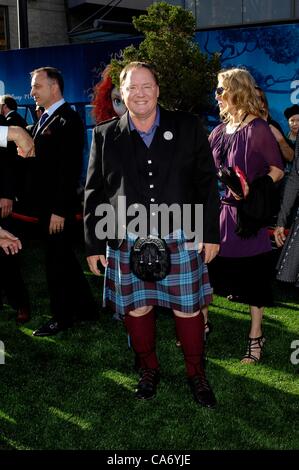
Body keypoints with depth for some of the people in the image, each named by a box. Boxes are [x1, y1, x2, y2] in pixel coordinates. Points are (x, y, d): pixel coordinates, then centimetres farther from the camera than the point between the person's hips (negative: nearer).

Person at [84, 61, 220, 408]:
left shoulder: (187, 128, 2)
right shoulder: (105, 135, 4)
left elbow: (206, 182, 4)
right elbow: (94, 193, 6)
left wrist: (210, 233, 0)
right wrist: (94, 244, 4)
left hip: (180, 240, 0)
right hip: (127, 244, 1)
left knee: (188, 309, 8)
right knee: (137, 309, 11)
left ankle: (196, 373, 30)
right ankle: (148, 369, 35)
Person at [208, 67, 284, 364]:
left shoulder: (257, 128, -10)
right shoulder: (220, 131, 9)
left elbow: (277, 169, -9)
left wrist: (251, 188, -22)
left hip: (247, 213, -6)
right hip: (218, 210, 6)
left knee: (252, 275, 5)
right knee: (207, 267, 10)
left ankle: (256, 337, 19)